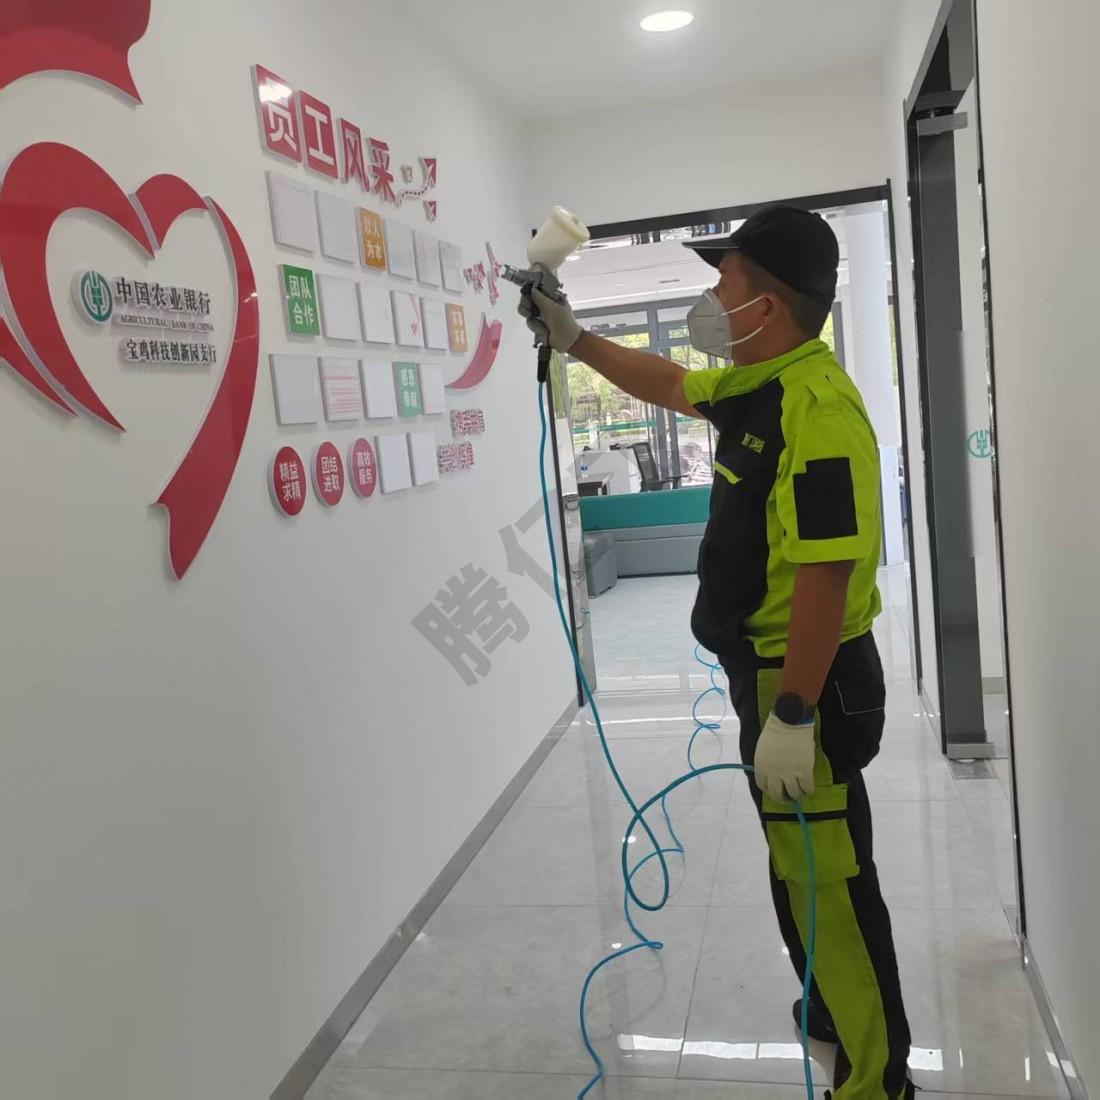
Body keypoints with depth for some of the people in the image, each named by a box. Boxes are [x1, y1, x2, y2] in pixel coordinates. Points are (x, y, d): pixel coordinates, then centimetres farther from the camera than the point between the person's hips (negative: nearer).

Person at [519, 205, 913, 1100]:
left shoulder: (818, 408, -24)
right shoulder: (756, 385, 7)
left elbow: (825, 578, -28)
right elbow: (669, 385, 26)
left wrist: (791, 717, -26)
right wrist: (572, 338, 26)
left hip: (811, 684, -10)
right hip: (769, 672, 10)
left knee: (826, 877, 2)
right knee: (802, 864, 24)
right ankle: (845, 1010, 46)